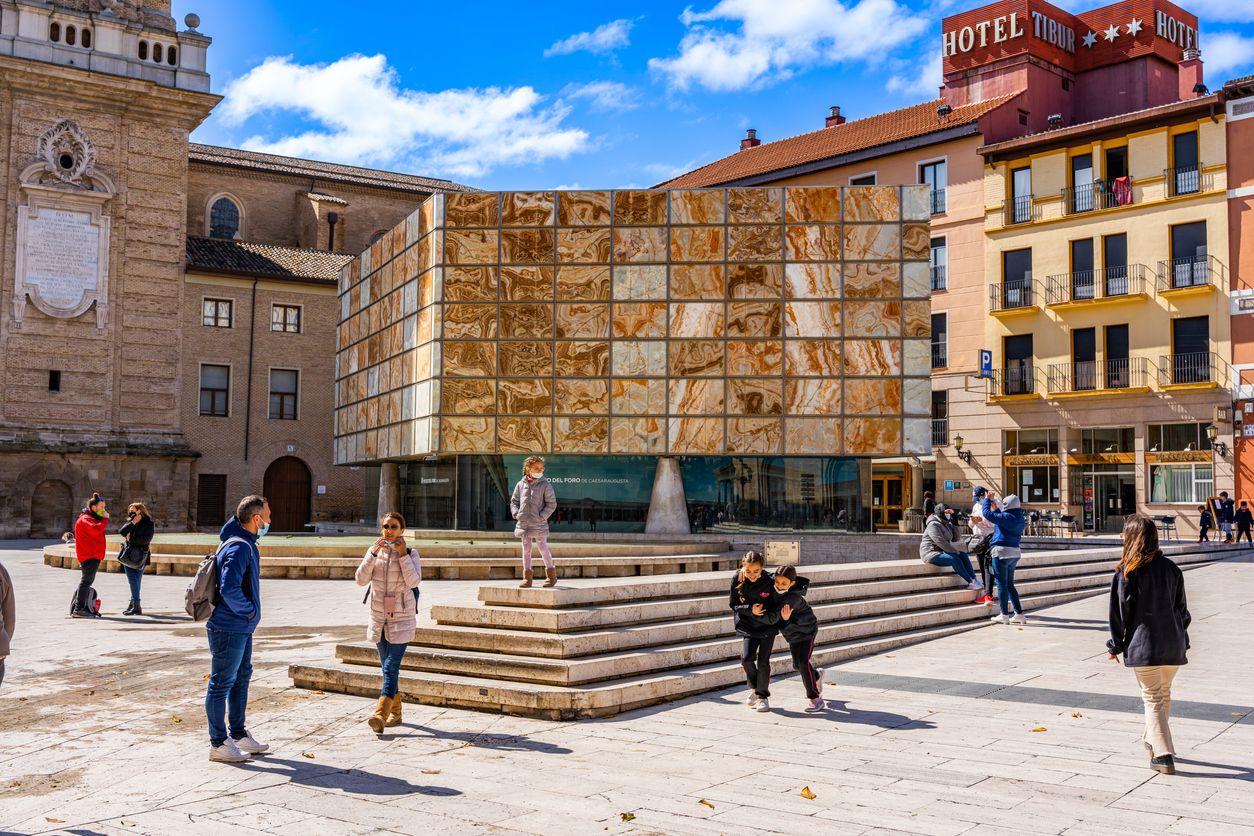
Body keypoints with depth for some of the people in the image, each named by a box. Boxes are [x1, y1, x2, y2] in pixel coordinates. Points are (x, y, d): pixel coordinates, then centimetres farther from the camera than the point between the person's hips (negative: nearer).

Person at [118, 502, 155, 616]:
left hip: (140, 555, -4)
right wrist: (132, 523, -14)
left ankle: (134, 604, 1)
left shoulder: (149, 523, -3)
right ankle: (136, 606, 3)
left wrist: (131, 539, -9)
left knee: (136, 581, -4)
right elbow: (121, 531, -5)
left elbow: (146, 539, -13)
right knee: (133, 580, 1)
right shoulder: (129, 522, 12)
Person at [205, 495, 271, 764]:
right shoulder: (239, 547, -21)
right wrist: (249, 611, -17)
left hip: (241, 627, 11)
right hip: (229, 628, -11)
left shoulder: (245, 544, 11)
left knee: (241, 678, 19)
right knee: (222, 683, 0)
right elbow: (229, 589, -31)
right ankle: (218, 744, 9)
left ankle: (238, 734, 31)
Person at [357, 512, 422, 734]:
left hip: (401, 618, -4)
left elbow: (414, 581, -17)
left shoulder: (410, 553, -4)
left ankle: (381, 714, -22)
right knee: (388, 667, 13)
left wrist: (403, 555, -18)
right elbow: (361, 580, -7)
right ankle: (395, 713, 25)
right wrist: (374, 554, -15)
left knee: (391, 666, -14)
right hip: (379, 618, 4)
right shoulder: (374, 551, 5)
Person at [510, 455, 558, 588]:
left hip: (538, 524, -4)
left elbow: (552, 504, -5)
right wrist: (516, 514, 0)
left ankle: (551, 575, 14)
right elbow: (514, 501, 15)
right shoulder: (521, 484, 6)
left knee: (543, 549, 0)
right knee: (526, 550, 9)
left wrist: (542, 516, -13)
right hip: (523, 523, 4)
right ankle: (527, 578, 15)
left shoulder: (545, 485, -4)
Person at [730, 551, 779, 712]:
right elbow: (733, 604, -8)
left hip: (767, 624, -2)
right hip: (747, 625, 2)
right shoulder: (737, 579, -16)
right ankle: (755, 687, 18)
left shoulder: (770, 582, -21)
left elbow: (773, 608, -10)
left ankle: (763, 696, 14)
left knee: (763, 661, -2)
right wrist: (750, 610, -23)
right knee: (746, 658, -9)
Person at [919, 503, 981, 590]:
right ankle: (970, 582, -20)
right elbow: (941, 542, -24)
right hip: (931, 553, -9)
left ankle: (974, 580, -18)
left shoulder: (947, 524, 12)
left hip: (942, 551, 9)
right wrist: (955, 552, -18)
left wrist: (955, 524, -4)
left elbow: (955, 539, 7)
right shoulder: (933, 525, -16)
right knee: (955, 559, -26)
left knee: (963, 555, -9)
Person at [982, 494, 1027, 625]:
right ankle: (1019, 614, 15)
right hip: (1015, 552, 8)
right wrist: (996, 509, 29)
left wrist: (987, 499, -1)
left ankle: (1004, 615, 4)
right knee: (1010, 584, 16)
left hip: (1002, 552, -8)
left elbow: (986, 513, -16)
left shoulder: (1006, 517, -16)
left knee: (1002, 584, 0)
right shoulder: (1019, 518, 9)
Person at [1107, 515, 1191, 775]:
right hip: (1173, 645, 4)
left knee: (1152, 698, 1)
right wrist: (1183, 640, 20)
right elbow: (1182, 608, 9)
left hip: (1143, 646, -4)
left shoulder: (1126, 572, -10)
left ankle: (1163, 755, -6)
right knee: (1164, 694, 22)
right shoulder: (1171, 569, 3)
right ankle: (1153, 739, 38)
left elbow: (1120, 612, -7)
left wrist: (1115, 645, 4)